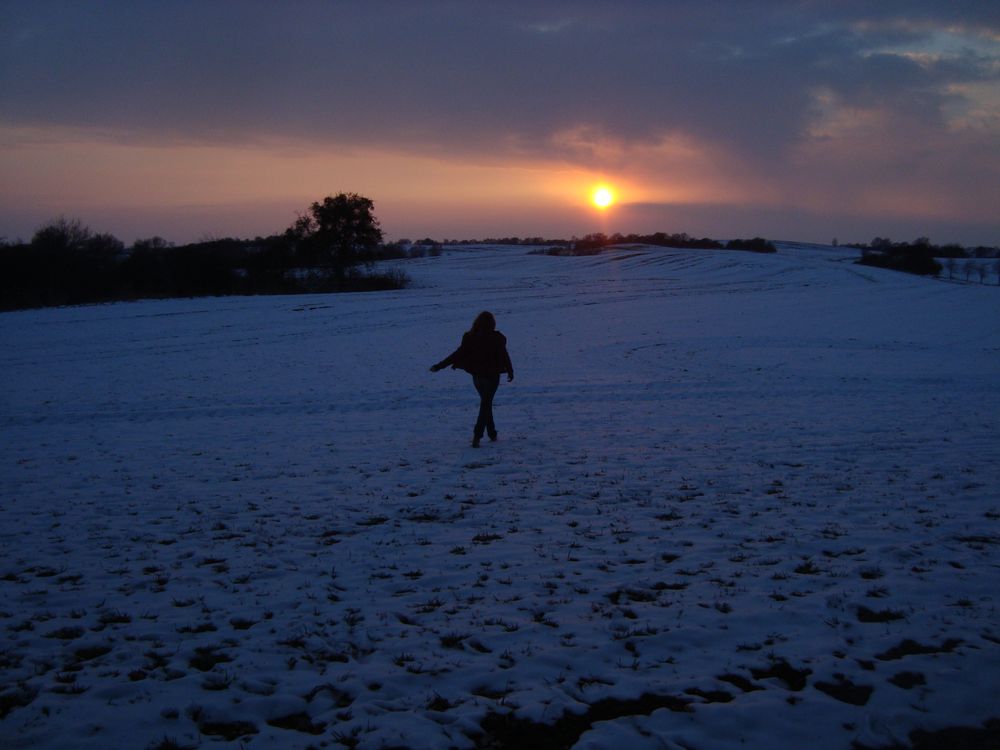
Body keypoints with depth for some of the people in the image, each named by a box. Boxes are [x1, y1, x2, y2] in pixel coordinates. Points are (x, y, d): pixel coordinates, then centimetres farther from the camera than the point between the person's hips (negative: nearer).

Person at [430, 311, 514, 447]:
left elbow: (458, 353, -9)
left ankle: (492, 433, 26)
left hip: (476, 375, 3)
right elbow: (504, 356, -5)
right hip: (491, 375, -3)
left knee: (486, 403, 20)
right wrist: (510, 371, 11)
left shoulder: (470, 337, -6)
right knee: (486, 404, 0)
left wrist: (439, 366, -4)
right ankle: (477, 435, -14)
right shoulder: (497, 338, -12)